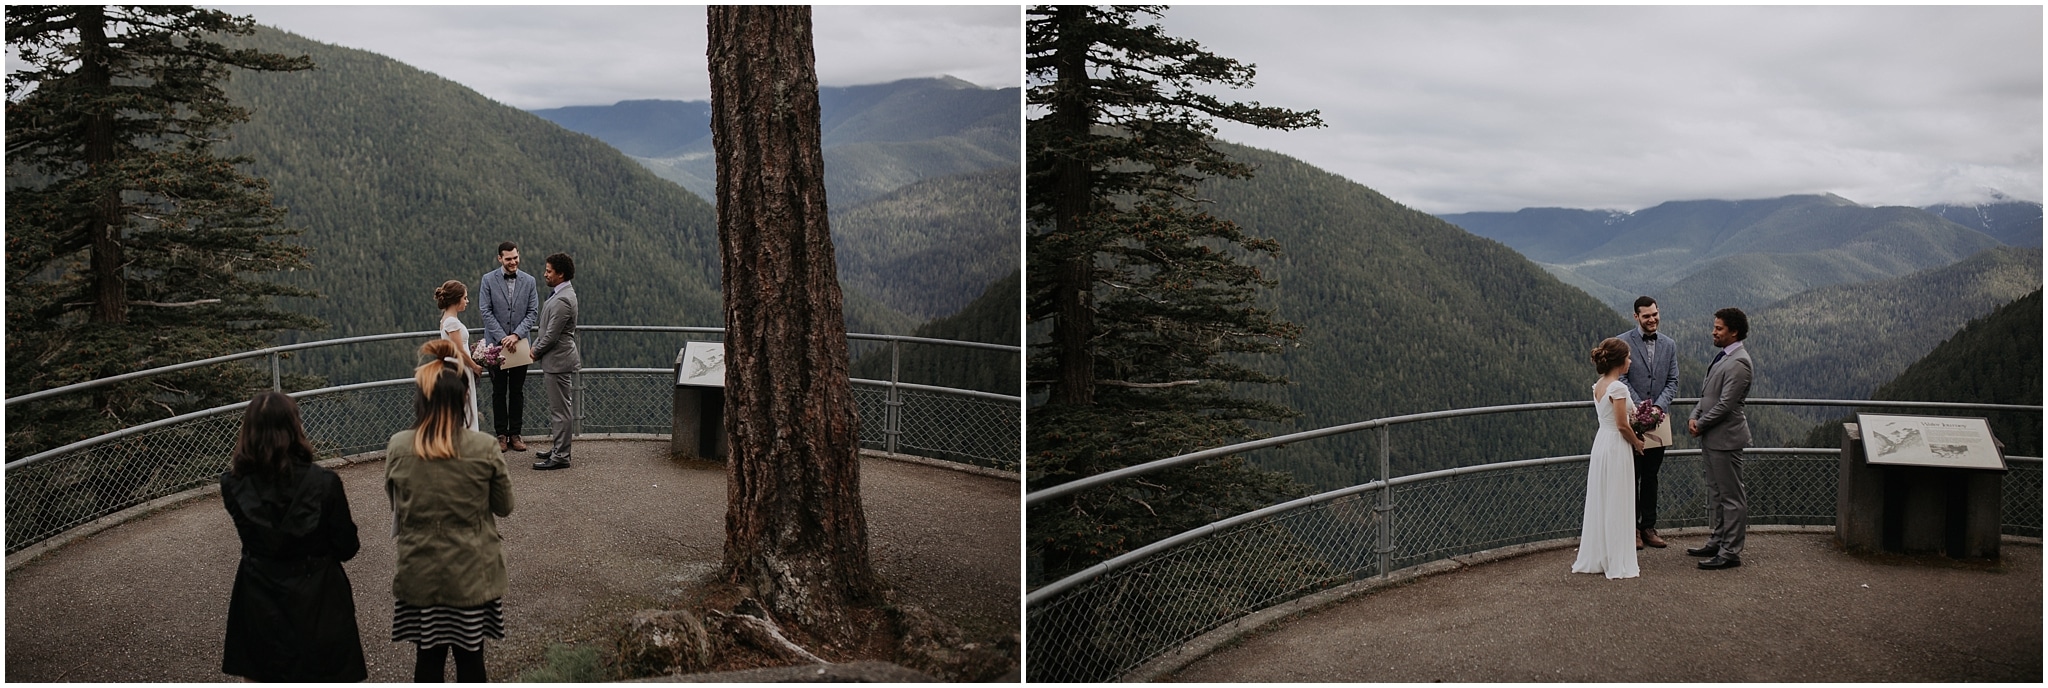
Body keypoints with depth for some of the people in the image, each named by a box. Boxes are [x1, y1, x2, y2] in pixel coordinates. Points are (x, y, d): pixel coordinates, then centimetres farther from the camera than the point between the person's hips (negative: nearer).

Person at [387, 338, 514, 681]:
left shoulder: (398, 447, -11)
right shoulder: (484, 448, -16)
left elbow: (396, 505, 4)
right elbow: (504, 506, -3)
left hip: (419, 573, 1)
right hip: (472, 574, -1)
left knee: (428, 658, 15)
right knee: (470, 658, 13)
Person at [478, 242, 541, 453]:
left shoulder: (529, 281, 3)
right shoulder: (488, 280, -2)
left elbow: (533, 312, -1)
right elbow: (485, 311, -6)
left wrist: (516, 335, -14)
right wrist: (502, 338, -14)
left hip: (520, 343, 2)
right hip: (496, 343, -1)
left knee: (517, 390, 7)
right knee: (499, 391, 4)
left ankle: (515, 434, 13)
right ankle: (501, 435, 9)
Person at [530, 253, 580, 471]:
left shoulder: (562, 300, -21)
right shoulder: (560, 294, 13)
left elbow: (551, 335, -20)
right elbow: (547, 330, 20)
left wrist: (535, 352, -6)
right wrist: (535, 346, 9)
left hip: (559, 361, -11)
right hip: (555, 360, 11)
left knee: (561, 409, -5)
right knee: (559, 408, 18)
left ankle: (560, 457, -1)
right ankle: (559, 448, 27)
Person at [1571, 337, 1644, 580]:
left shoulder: (1598, 386, 8)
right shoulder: (1618, 387, -18)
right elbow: (1622, 425, -18)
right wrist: (1637, 442, -3)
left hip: (1601, 443, 8)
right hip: (1617, 446, -8)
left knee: (1600, 503, 13)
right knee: (1617, 506, -1)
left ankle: (1594, 559, 19)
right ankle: (1618, 563, 5)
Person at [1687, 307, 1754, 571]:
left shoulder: (1738, 363, -19)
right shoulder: (1723, 357, 13)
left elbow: (1725, 404, -22)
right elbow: (1708, 393, 18)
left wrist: (1701, 424, -12)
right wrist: (1695, 416, 3)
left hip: (1725, 438, -11)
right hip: (1712, 437, 11)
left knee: (1731, 496, -3)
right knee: (1716, 492, 19)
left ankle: (1731, 552, 1)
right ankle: (1718, 542, 29)